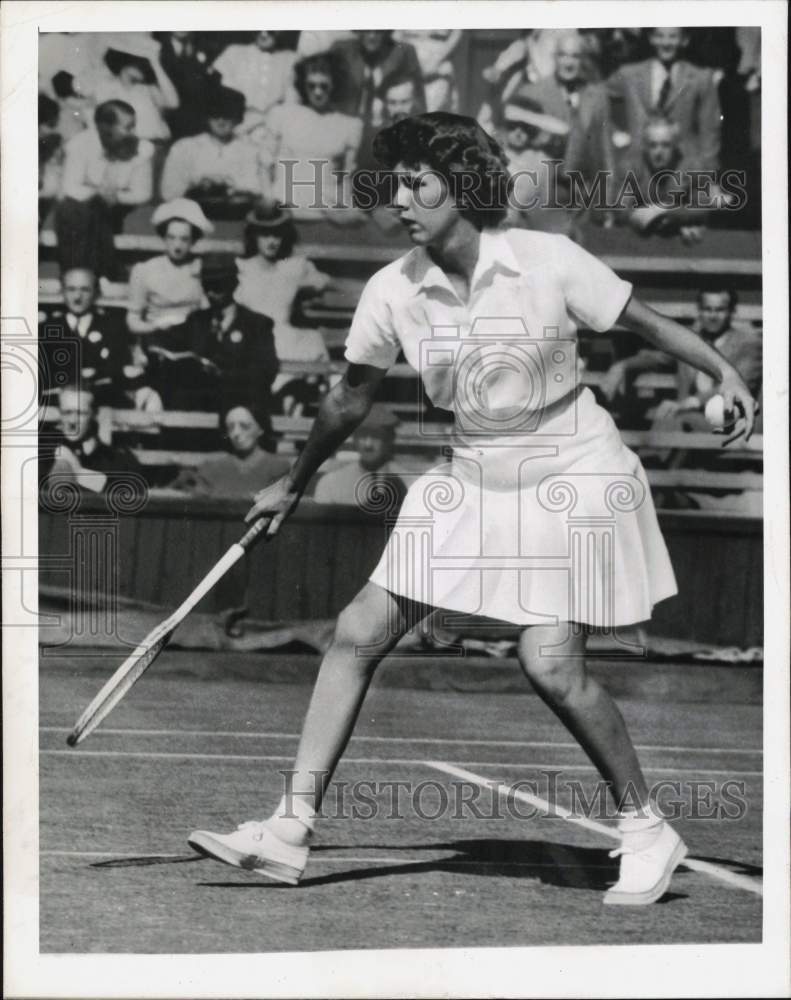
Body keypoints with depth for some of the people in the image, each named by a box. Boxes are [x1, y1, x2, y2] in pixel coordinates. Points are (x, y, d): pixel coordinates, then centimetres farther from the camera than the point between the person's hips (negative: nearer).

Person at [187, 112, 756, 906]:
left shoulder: (548, 262, -15)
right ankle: (290, 830, 0)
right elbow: (352, 397, 10)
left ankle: (646, 830, 3)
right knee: (357, 634, -4)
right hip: (473, 481, 5)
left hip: (572, 477, -5)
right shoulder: (393, 291, -5)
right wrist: (294, 486, 19)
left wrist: (724, 373, -15)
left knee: (550, 663, -17)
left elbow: (645, 322, -4)